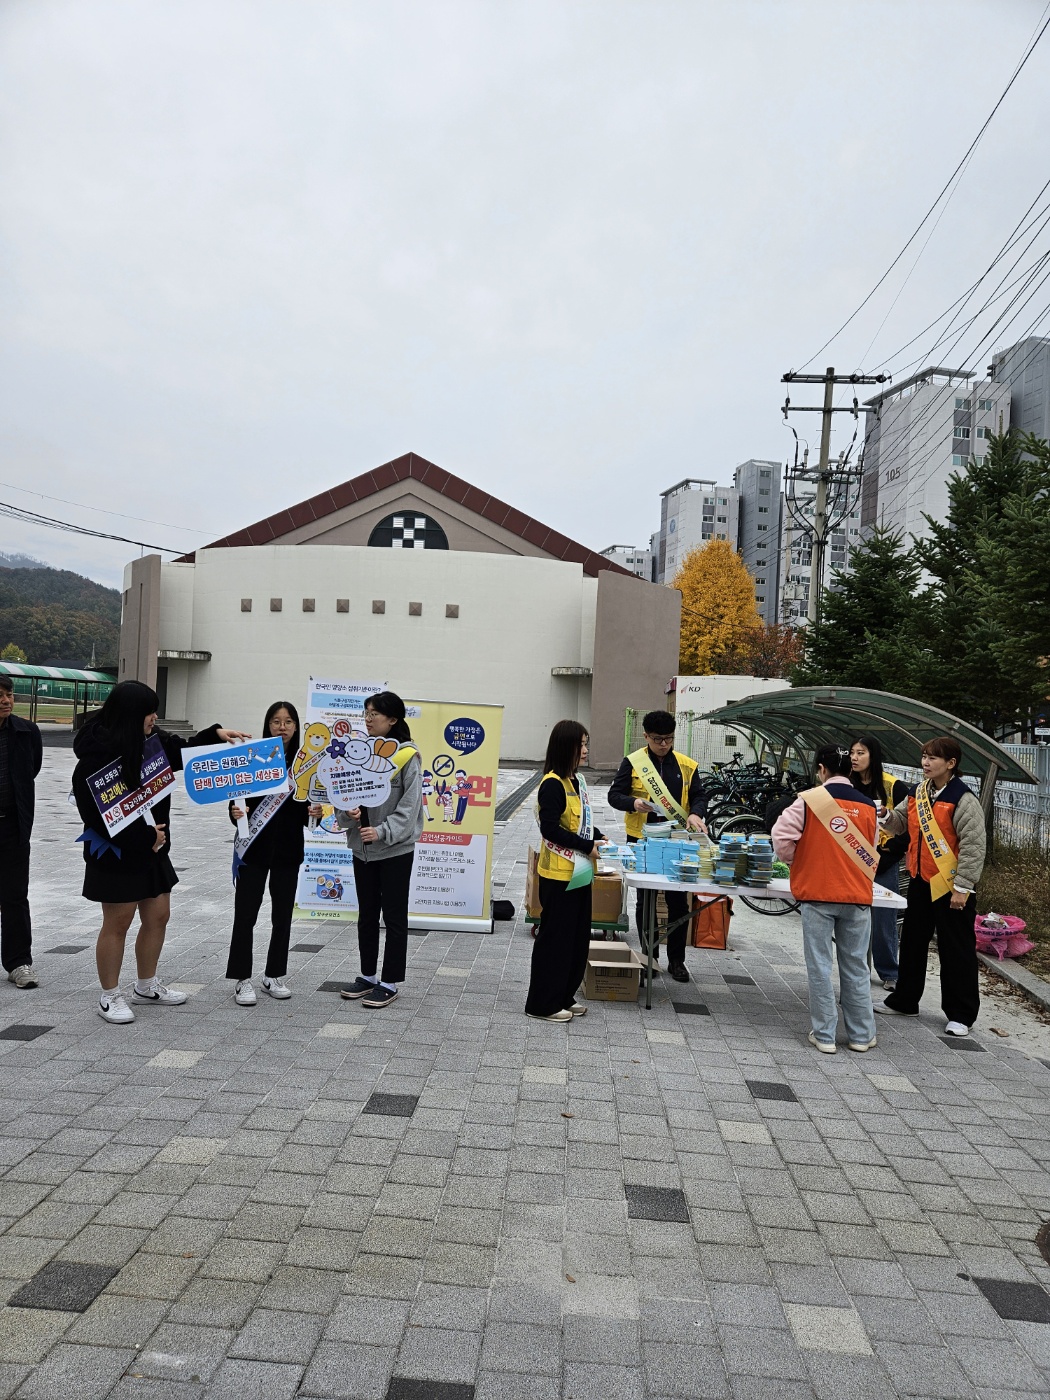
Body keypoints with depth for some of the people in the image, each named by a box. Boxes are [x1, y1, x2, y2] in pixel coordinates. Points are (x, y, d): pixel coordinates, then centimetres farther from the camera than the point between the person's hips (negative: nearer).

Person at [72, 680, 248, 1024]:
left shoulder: (152, 740, 0)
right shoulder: (97, 754, -22)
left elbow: (183, 751, 19)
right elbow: (98, 814, -23)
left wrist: (216, 734, 4)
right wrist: (145, 836, -19)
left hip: (152, 848, 8)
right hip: (116, 853, -8)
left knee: (158, 917, 15)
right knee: (117, 924, 4)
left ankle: (146, 986, 34)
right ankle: (109, 997, 22)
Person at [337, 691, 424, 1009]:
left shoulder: (407, 756, -11)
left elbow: (410, 805, -14)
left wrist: (383, 831, -22)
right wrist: (347, 812, -14)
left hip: (395, 848, -6)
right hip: (362, 846, 6)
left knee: (394, 916, 6)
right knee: (366, 914, 16)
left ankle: (390, 982, 16)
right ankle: (367, 976, 30)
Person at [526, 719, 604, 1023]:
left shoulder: (575, 781, 10)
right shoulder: (553, 784, -18)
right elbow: (550, 828, -23)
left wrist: (598, 837, 5)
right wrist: (587, 846, -20)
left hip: (579, 872, 9)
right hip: (559, 873, -9)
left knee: (577, 937, 15)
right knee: (555, 938, 1)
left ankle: (563, 997, 28)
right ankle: (542, 1004, 12)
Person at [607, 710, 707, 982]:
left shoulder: (687, 765, 4)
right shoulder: (633, 762, -2)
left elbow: (699, 796, 5)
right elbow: (614, 795, -3)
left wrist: (696, 814, -17)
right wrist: (633, 803, -24)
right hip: (642, 841, -1)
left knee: (679, 902, 6)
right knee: (645, 900, 10)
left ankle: (676, 959, 19)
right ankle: (649, 956, 23)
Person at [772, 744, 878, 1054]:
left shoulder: (810, 799, -7)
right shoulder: (867, 806, 4)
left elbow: (782, 837, -9)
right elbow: (871, 852, 12)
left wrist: (794, 859, 10)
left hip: (817, 893, -3)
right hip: (857, 895, 3)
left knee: (820, 966, 6)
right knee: (856, 967, 13)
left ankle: (824, 1035, 11)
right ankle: (861, 1035, 22)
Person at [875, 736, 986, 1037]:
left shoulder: (963, 800, -15)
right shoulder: (917, 794, 7)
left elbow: (974, 845, -17)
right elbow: (898, 822, 12)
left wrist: (962, 887, -18)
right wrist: (883, 816, -11)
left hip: (951, 886, -7)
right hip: (920, 880, 7)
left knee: (957, 949, 4)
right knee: (912, 942, 17)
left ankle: (960, 1014, 16)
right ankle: (904, 1001, 31)